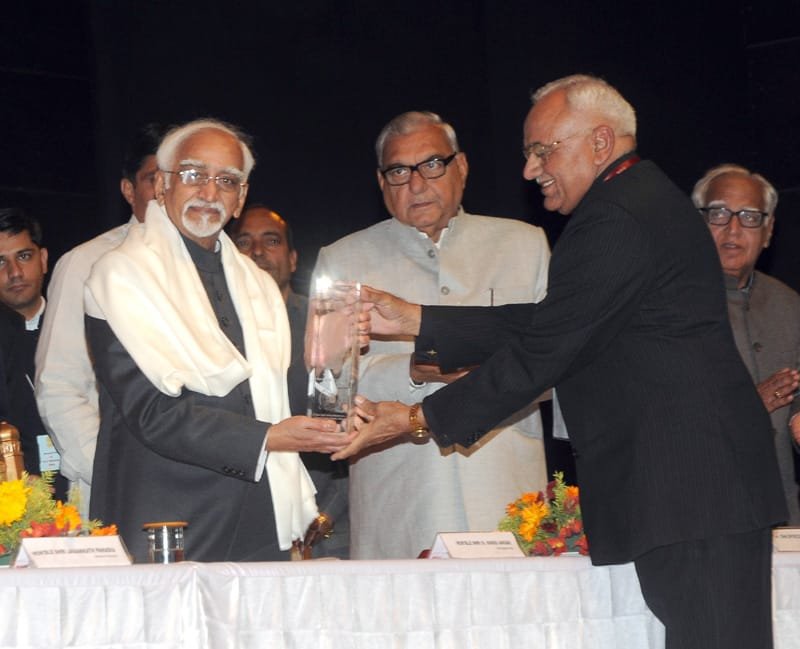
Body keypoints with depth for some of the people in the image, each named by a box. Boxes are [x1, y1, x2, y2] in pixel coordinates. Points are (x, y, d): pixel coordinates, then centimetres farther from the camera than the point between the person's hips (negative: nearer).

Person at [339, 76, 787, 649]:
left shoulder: (616, 221, -14)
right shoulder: (642, 204, 20)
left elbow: (542, 351, -14)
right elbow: (540, 325, 18)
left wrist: (420, 419, -6)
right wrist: (412, 320, 15)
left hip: (692, 490, -10)